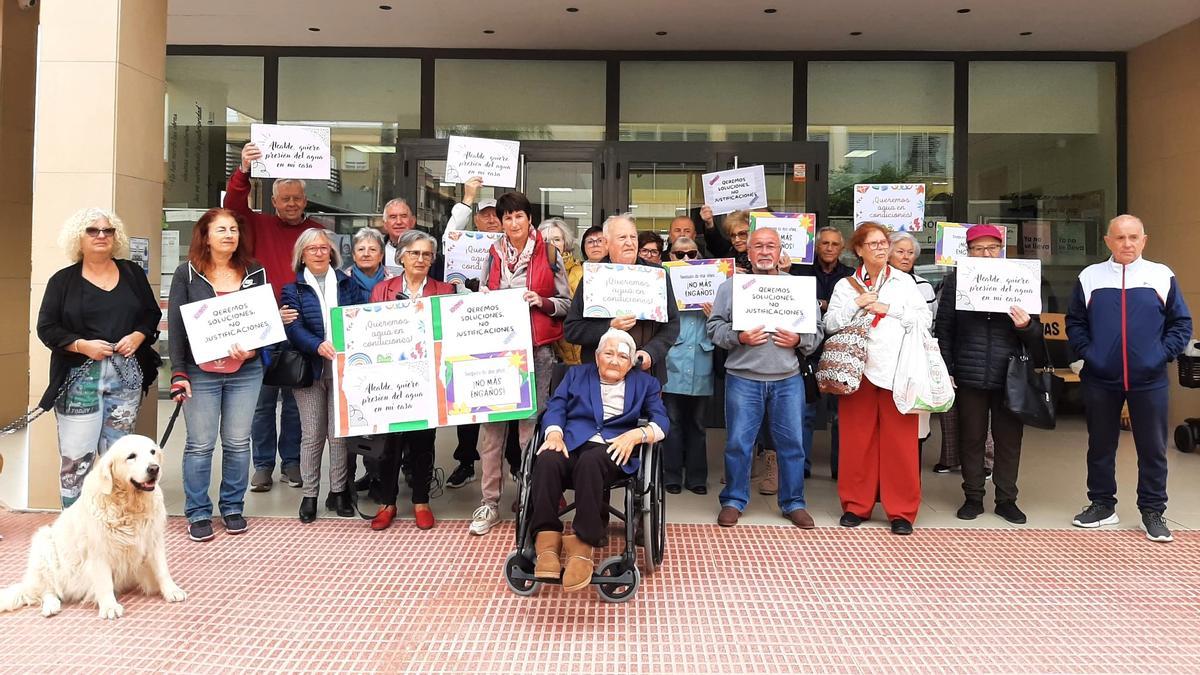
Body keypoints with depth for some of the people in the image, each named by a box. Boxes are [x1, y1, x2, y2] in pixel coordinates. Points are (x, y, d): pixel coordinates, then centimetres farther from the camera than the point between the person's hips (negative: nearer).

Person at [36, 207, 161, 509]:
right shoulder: (63, 280, 3)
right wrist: (82, 345, -14)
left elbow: (152, 313, 13)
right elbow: (46, 328, 1)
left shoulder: (133, 273, 10)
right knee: (76, 456, -4)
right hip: (79, 379, -2)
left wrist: (139, 336, -6)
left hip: (127, 376, 2)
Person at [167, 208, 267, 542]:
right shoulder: (187, 274, 0)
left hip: (245, 373, 2)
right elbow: (176, 325, -2)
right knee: (200, 445, 2)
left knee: (237, 443, 8)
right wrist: (178, 373, -8)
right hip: (200, 373, -2)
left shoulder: (255, 273, 6)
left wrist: (252, 351, -11)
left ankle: (233, 508, 22)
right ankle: (198, 514, 15)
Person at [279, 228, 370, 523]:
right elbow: (294, 328, -9)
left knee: (340, 432, 4)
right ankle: (310, 494, 14)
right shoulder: (293, 289, 5)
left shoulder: (348, 284, 9)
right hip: (311, 369, -1)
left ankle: (338, 491, 16)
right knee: (312, 435, 4)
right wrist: (318, 346, -28)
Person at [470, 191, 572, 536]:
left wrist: (541, 302, -13)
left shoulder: (548, 254, 4)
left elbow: (566, 303, 4)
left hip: (537, 349, -2)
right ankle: (489, 503, 5)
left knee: (531, 423, -1)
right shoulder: (493, 256, 13)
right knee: (491, 423, -2)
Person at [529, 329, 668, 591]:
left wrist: (637, 435, -13)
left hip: (613, 449, -1)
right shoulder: (576, 374, 25)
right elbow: (556, 407, 11)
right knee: (548, 460, -35)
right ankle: (547, 542, -35)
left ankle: (583, 546, -37)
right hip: (571, 443, 2)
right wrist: (554, 433, -11)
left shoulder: (644, 382, 21)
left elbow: (662, 422, 8)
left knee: (590, 461, -38)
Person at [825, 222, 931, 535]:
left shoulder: (904, 281, 10)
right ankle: (856, 505, 16)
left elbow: (925, 318, 1)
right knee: (856, 439, 3)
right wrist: (856, 304, -10)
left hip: (896, 370, 0)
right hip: (858, 369, 1)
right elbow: (830, 324, 2)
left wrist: (887, 309, -6)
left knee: (900, 441, -1)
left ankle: (902, 511, 8)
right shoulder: (845, 285, 11)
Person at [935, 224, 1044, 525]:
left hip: (1009, 376, 1)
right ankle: (973, 498, 21)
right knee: (972, 438, 8)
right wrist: (946, 371, -2)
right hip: (969, 376, -1)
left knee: (1009, 439, 7)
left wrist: (1026, 326, -13)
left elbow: (1035, 334, 10)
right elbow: (943, 329, 2)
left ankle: (1006, 499, 21)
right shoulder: (955, 281, 2)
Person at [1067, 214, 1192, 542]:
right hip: (1100, 380, 1)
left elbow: (1181, 322, 5)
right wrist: (1087, 352, -4)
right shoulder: (1089, 277, 3)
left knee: (1153, 448, 5)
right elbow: (1075, 322, 8)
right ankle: (1102, 505, 24)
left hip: (1149, 380, -1)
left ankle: (1153, 512, 18)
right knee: (1100, 445, 10)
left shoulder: (1162, 276, 2)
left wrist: (1163, 354, -6)